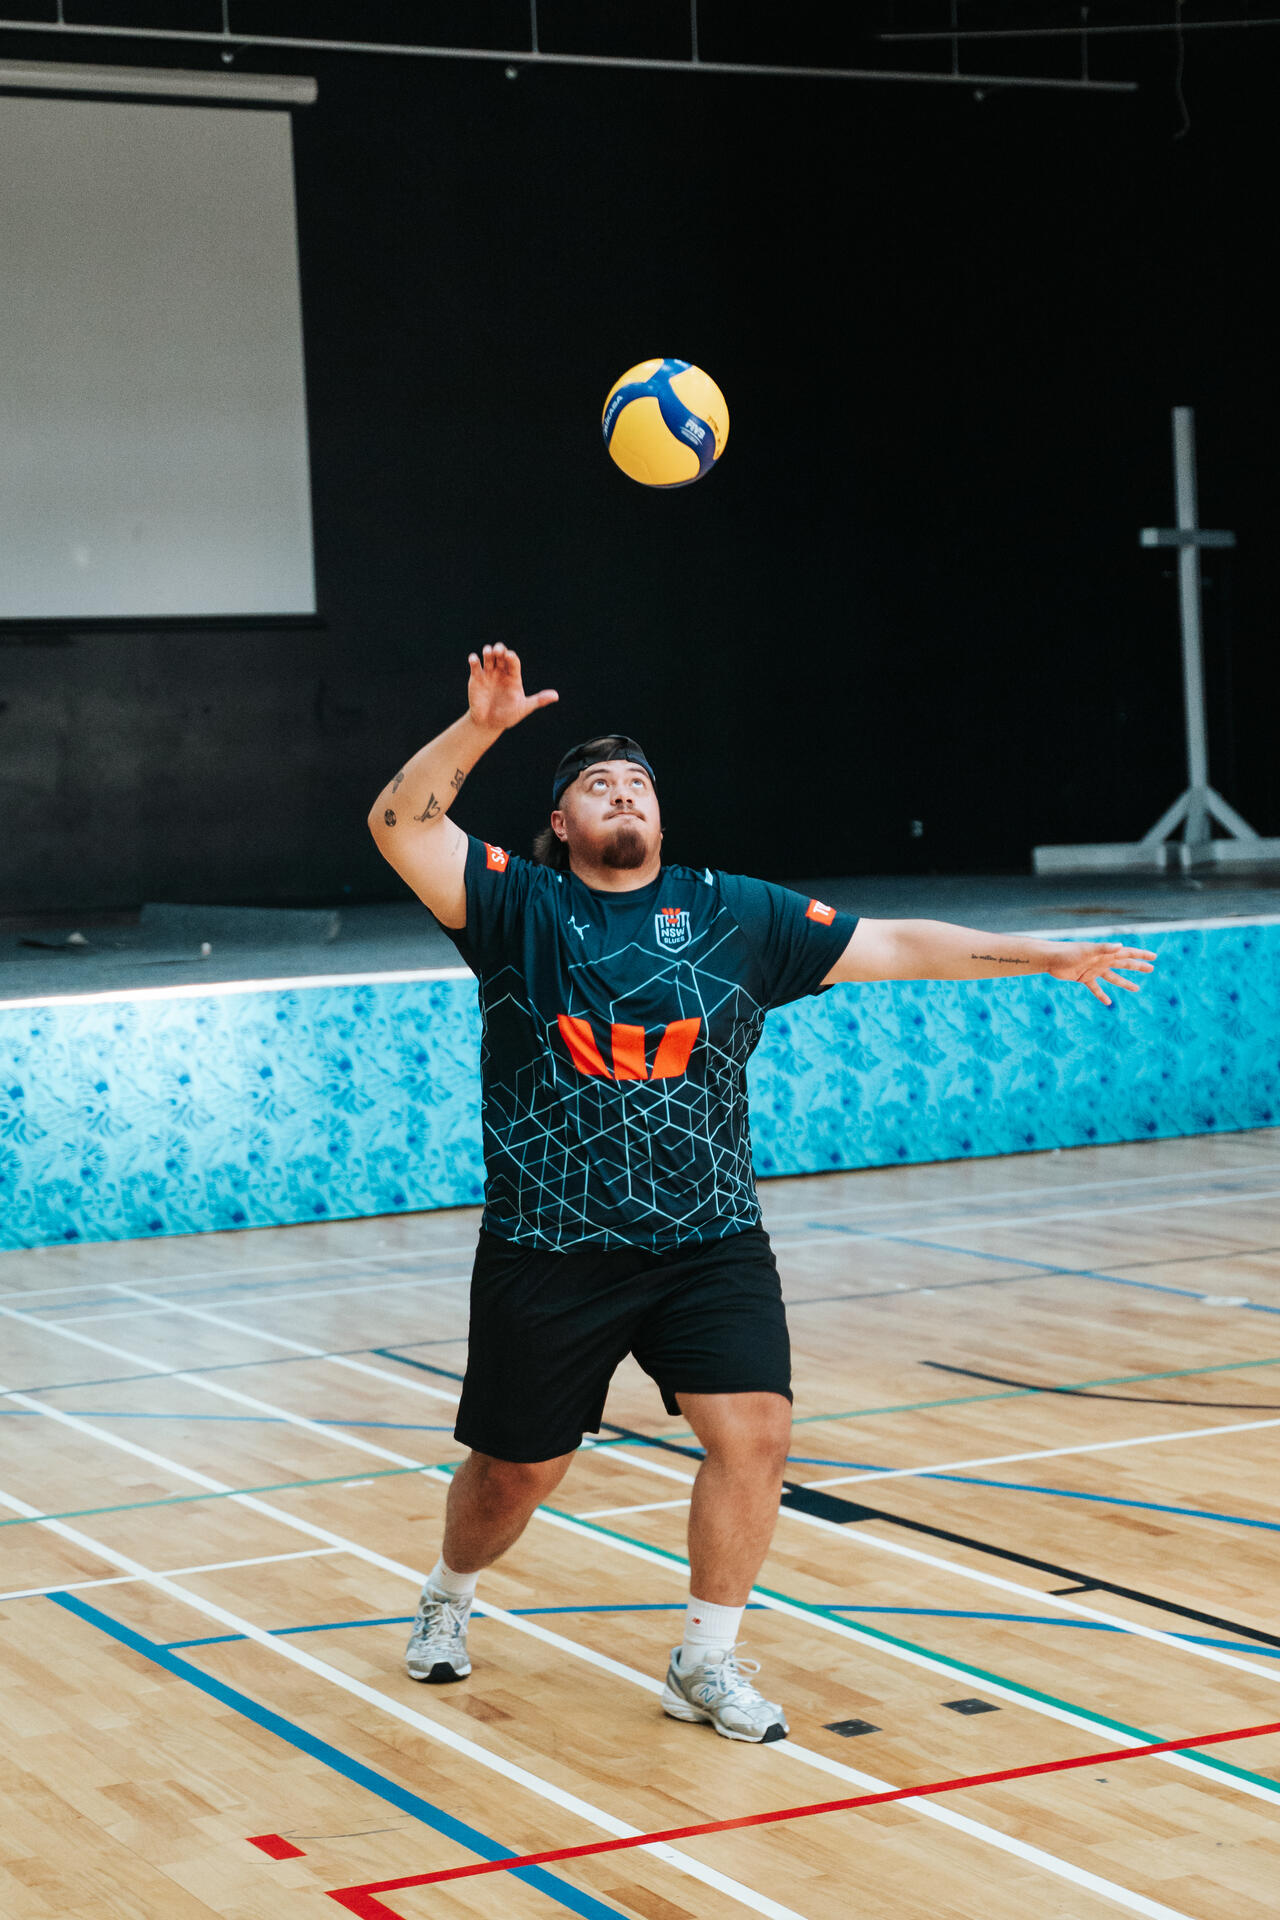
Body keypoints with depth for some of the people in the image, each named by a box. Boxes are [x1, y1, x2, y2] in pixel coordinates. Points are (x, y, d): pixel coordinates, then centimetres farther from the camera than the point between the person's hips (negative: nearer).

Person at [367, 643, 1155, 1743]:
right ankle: (449, 1601, 41)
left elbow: (894, 946, 8)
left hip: (710, 1241, 2)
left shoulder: (735, 914, 6)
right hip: (549, 1250, -2)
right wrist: (480, 727, -22)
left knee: (754, 1430, -13)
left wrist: (1047, 958, 6)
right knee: (515, 1471, 8)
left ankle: (707, 1663, 7)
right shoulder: (519, 907, 0)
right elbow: (399, 825, -12)